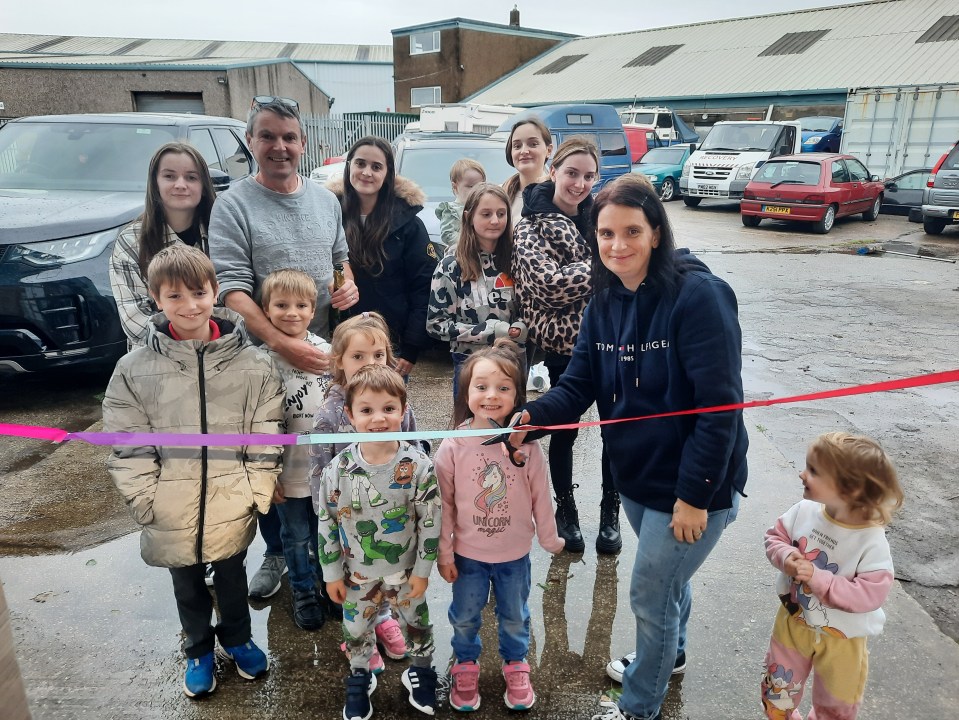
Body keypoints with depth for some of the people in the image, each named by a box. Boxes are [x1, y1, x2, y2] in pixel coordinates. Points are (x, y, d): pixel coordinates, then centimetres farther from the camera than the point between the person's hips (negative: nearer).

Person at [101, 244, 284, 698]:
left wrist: (256, 498, -7)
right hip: (173, 514, 1)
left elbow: (265, 441, -6)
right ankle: (198, 650, 48)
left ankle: (237, 639, 49)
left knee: (232, 578, 21)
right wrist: (148, 504, -9)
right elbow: (128, 449, -6)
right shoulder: (134, 369, -9)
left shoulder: (252, 365, -10)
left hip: (232, 511, 0)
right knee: (188, 586, 22)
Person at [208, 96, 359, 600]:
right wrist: (282, 343, -30)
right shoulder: (234, 205, -8)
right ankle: (276, 552, 29)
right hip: (266, 354, -4)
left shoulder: (325, 199, 8)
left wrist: (349, 285, -2)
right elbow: (232, 290, -18)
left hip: (326, 352, 4)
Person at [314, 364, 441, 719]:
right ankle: (360, 677, 50)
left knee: (417, 623, 21)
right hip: (357, 574, 1)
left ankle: (420, 672, 49)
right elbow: (326, 523, -7)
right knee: (355, 630, 22)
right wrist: (332, 572, -1)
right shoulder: (337, 469, -18)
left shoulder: (419, 466, -22)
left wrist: (422, 570, -8)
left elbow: (431, 522, -13)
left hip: (405, 572, -1)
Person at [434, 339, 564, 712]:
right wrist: (444, 553, -5)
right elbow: (444, 504, -10)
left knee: (515, 617, 23)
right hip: (467, 554, 0)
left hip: (515, 554, 0)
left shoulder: (527, 445, -18)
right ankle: (465, 665, 49)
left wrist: (550, 539, 4)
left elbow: (540, 497, -6)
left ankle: (516, 665, 50)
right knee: (465, 616, 22)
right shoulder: (452, 447, -19)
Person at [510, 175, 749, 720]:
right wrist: (531, 418, -25)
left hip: (694, 486, -6)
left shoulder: (699, 296, -23)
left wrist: (695, 495, -21)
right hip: (636, 476, 6)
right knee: (669, 572, 28)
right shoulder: (605, 302, -1)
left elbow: (720, 405, -23)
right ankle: (669, 654, 56)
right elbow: (578, 387, -5)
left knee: (650, 594, 8)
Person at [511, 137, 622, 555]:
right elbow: (548, 284, -20)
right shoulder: (532, 226, -7)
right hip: (565, 345, -4)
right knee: (564, 430, 11)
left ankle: (610, 514, 30)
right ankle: (566, 511, 33)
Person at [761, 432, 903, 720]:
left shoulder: (872, 542, -28)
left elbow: (871, 594, -30)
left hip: (840, 637, -3)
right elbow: (775, 536, -3)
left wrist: (819, 579, -35)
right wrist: (785, 557, -24)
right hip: (793, 621, 4)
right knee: (778, 690, 23)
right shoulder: (804, 511, -17)